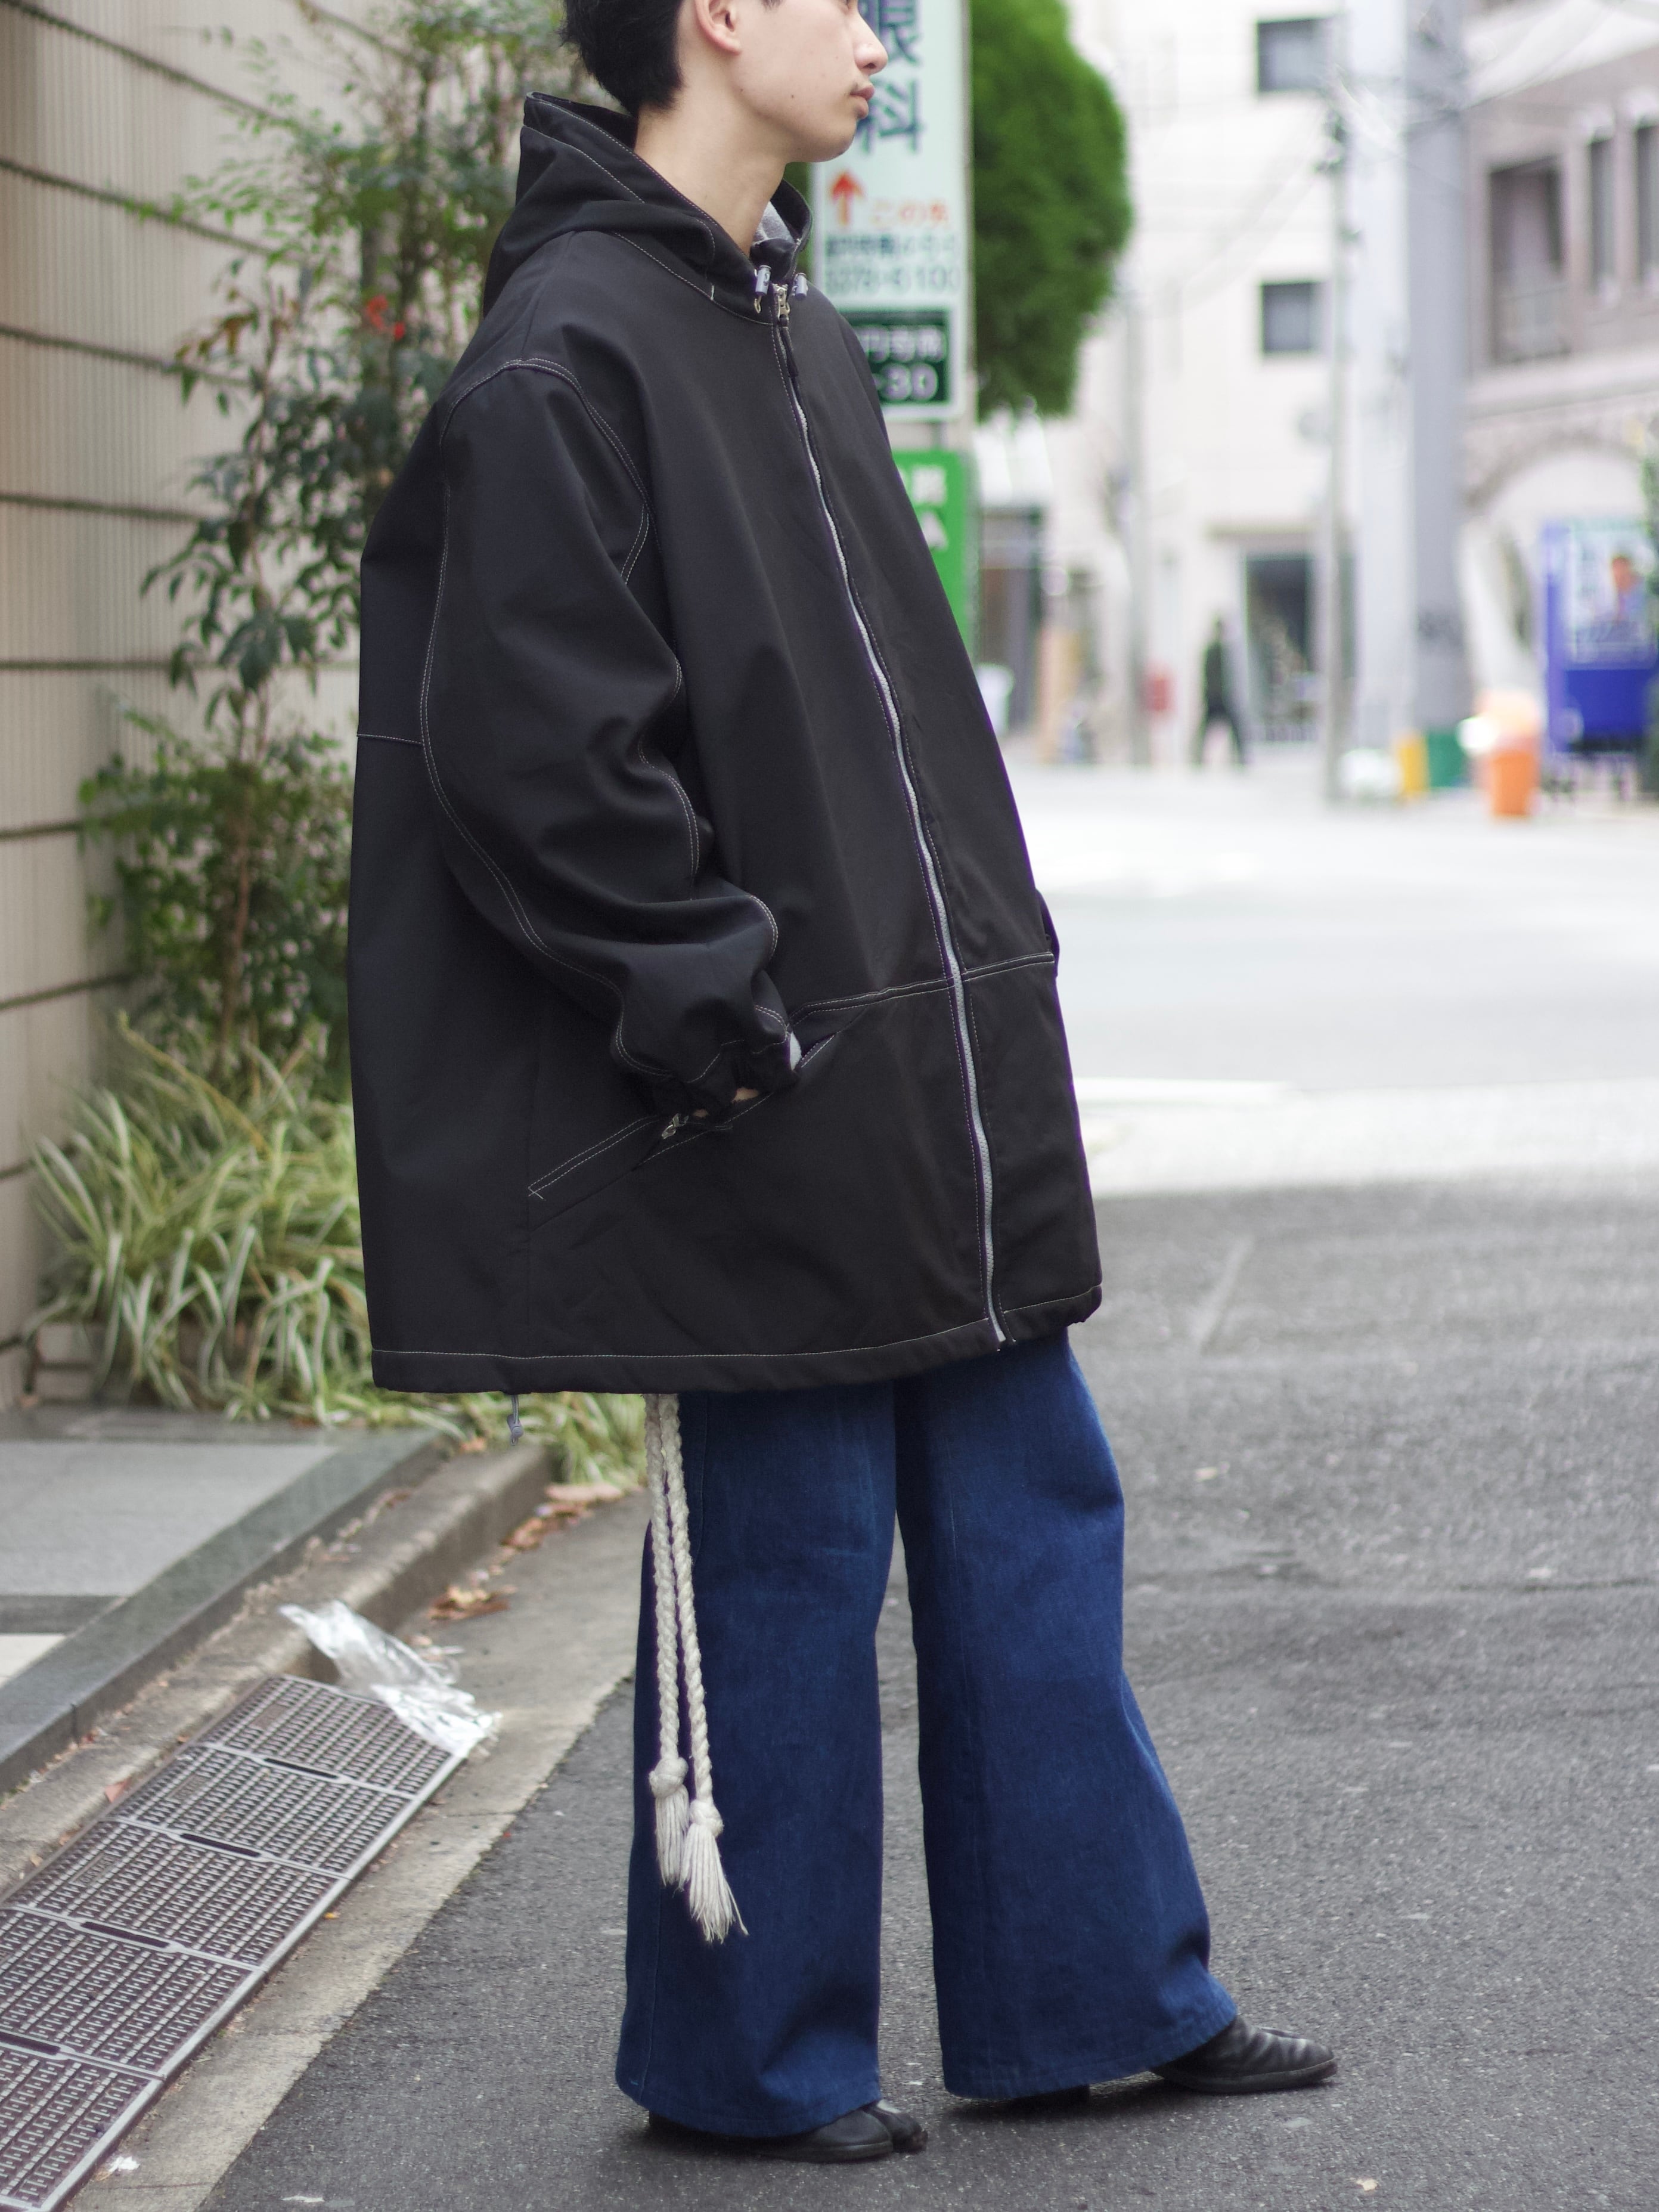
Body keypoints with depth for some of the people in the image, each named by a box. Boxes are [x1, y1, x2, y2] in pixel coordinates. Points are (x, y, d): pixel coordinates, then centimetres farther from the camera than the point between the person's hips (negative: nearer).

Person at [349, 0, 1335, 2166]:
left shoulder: (805, 343, 15)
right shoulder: (564, 362, -14)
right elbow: (534, 754, -20)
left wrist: (990, 964, 15)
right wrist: (722, 1001, -19)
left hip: (929, 1092, 9)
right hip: (764, 1123, -9)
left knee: (1029, 1521, 13)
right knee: (779, 1569, 1)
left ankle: (1095, 1993, 24)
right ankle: (749, 2051, 16)